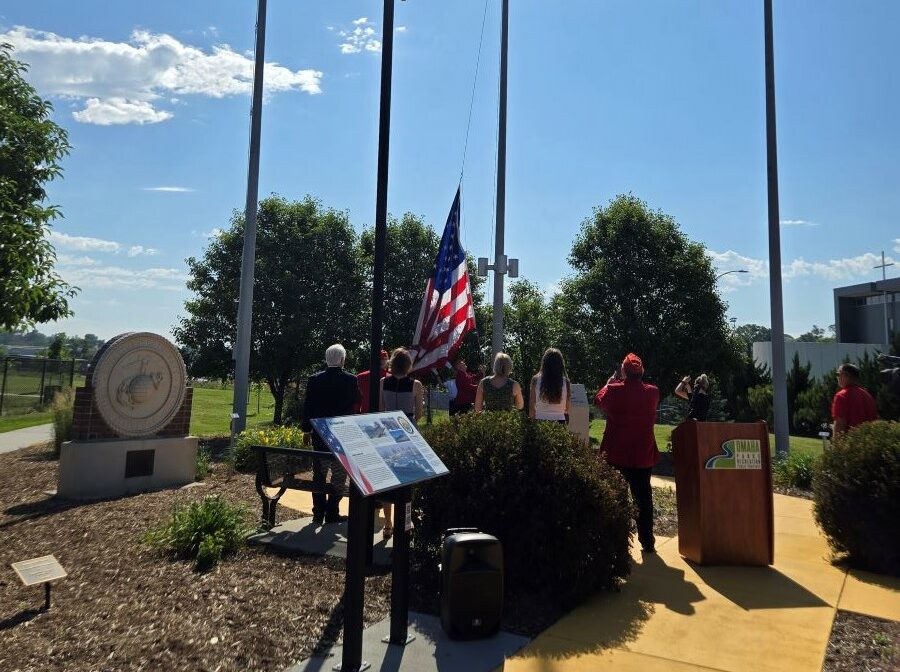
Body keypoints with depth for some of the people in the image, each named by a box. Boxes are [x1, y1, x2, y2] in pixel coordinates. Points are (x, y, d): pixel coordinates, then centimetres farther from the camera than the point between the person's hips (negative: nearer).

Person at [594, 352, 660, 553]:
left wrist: (610, 381, 16)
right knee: (643, 497, 12)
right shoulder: (653, 392, -7)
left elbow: (598, 401, 8)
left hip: (615, 454, -2)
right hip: (643, 455, 2)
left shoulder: (613, 391, -14)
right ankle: (647, 541, 17)